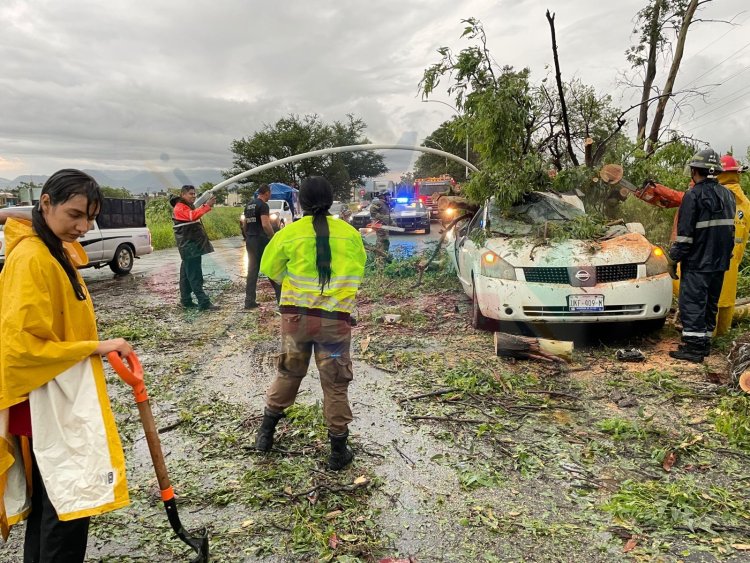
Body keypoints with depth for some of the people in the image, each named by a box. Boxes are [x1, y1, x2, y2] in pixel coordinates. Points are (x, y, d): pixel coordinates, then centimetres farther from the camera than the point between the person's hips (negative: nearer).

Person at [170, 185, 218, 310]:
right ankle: (204, 303, -17)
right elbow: (193, 216, -32)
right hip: (189, 247, -11)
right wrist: (207, 206, -37)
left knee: (187, 274, 14)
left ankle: (186, 300, 20)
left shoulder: (188, 206, 21)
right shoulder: (180, 207, -13)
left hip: (192, 246, 11)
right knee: (195, 276, -13)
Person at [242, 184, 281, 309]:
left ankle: (249, 301, 8)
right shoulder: (263, 205, -11)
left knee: (252, 271, 9)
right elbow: (266, 225, -21)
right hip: (261, 240, -8)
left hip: (250, 241, 8)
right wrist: (274, 238, -13)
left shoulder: (248, 205, 15)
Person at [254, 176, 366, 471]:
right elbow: (358, 273, 12)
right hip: (336, 320, -1)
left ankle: (266, 433, 35)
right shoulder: (350, 234, -2)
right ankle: (339, 451, 19)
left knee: (287, 374, 22)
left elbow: (271, 268, 8)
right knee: (335, 385, 10)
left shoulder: (289, 233, -6)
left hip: (296, 316, 1)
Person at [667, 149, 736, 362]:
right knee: (710, 303, 15)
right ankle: (705, 342, 22)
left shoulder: (694, 195, -13)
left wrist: (675, 255, -9)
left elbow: (685, 232, -17)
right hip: (720, 262, 8)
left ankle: (693, 346, -5)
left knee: (692, 303, -4)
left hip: (697, 262, -8)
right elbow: (731, 228, 18)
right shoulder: (727, 195, 12)